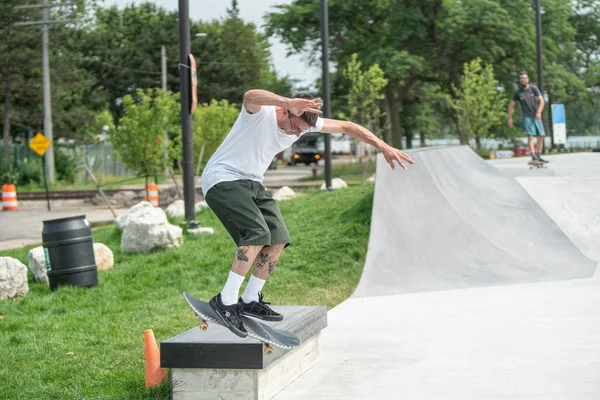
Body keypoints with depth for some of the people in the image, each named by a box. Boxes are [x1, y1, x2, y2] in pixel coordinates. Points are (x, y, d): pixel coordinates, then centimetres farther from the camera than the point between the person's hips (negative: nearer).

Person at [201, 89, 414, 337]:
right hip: (222, 179, -8)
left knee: (278, 240, -2)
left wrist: (383, 147, -4)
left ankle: (250, 301, 12)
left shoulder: (303, 122, -3)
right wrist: (289, 102, -67)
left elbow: (345, 126, 3)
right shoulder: (260, 112, -24)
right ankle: (225, 301, -19)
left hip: (251, 183, 8)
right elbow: (250, 96, -49)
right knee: (258, 234, -25)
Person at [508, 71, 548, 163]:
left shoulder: (533, 89, 5)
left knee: (540, 136, 1)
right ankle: (533, 155, -25)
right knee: (530, 135, -17)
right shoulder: (518, 92, 5)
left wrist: (539, 112, -15)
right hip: (527, 116, -2)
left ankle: (538, 156, 11)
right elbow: (511, 105, 12)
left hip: (536, 116, 2)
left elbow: (541, 100, -1)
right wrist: (510, 118, 7)